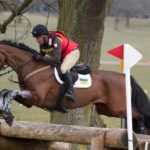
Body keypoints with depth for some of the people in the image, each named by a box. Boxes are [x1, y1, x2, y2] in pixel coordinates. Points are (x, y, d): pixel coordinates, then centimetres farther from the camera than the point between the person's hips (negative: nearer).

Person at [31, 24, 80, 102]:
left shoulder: (56, 40, -36)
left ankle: (70, 92, -35)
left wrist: (41, 58, -42)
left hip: (72, 52, -9)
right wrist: (37, 56, -18)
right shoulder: (42, 43, -10)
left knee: (63, 68, -34)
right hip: (62, 55, 9)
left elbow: (56, 59, -42)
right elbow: (42, 54, 4)